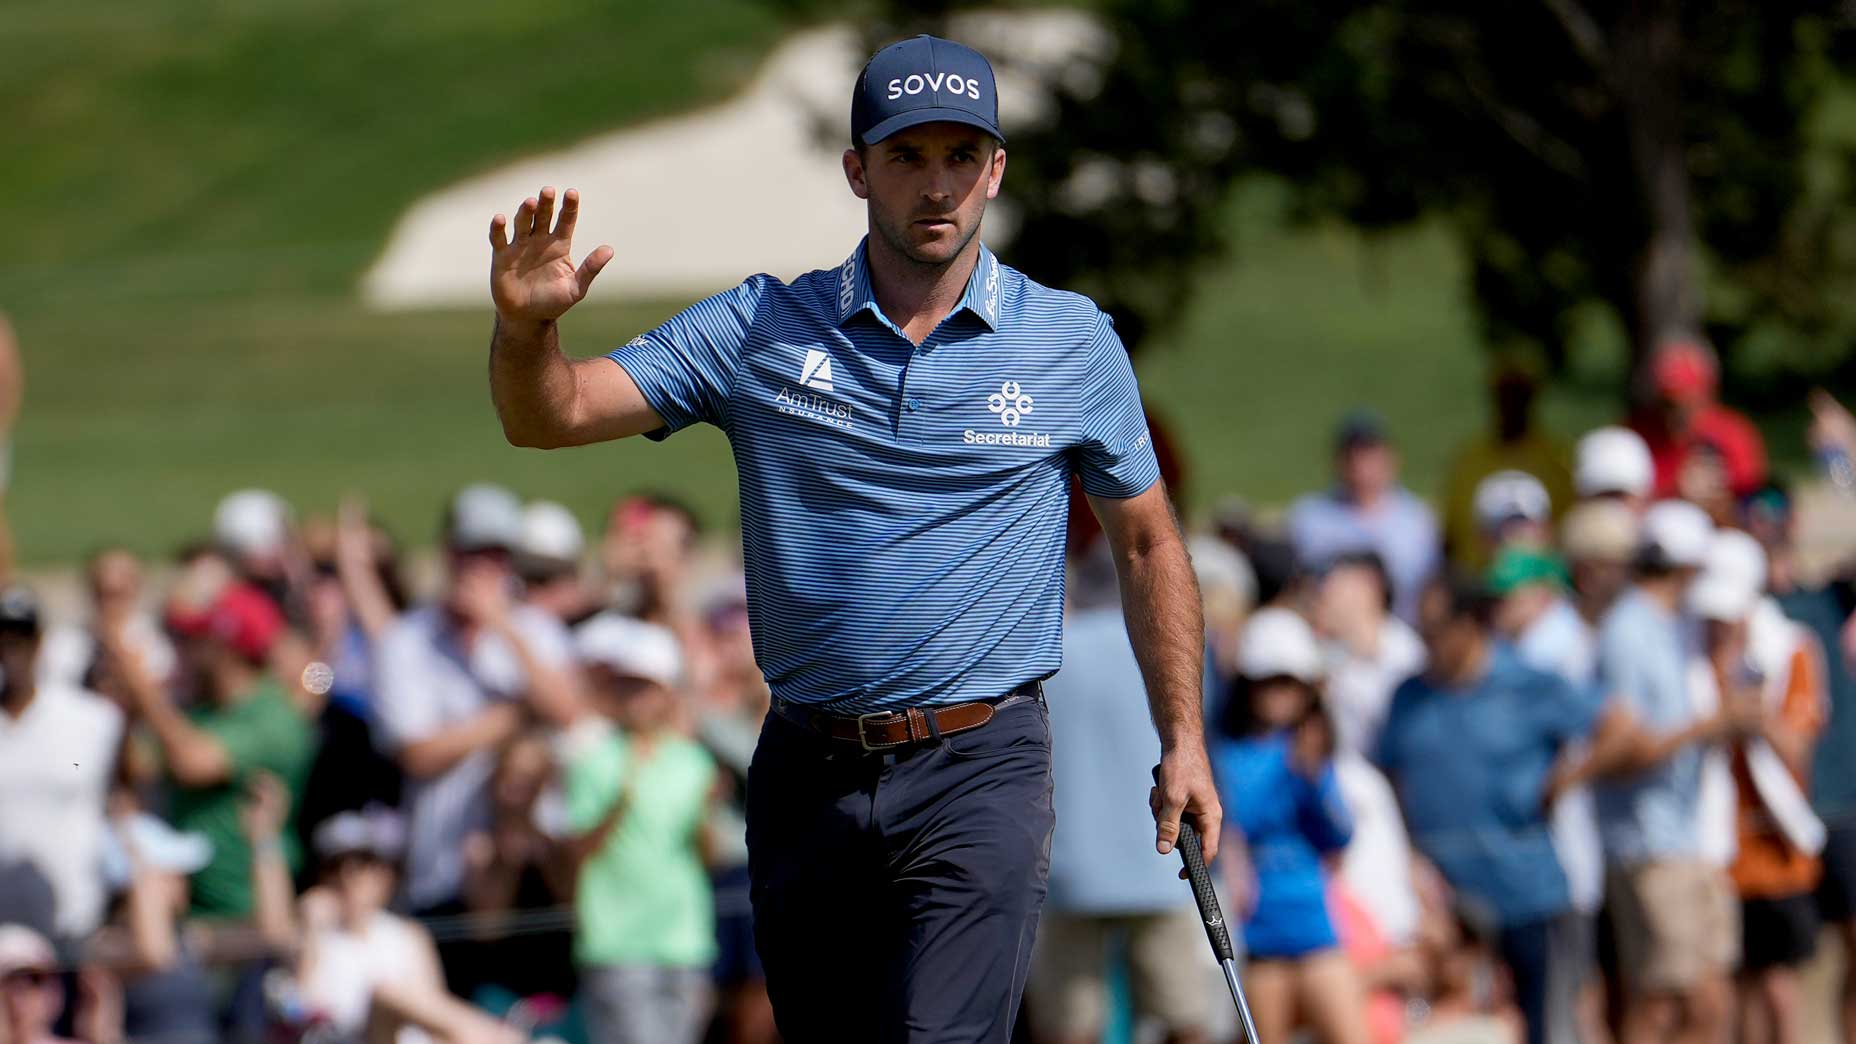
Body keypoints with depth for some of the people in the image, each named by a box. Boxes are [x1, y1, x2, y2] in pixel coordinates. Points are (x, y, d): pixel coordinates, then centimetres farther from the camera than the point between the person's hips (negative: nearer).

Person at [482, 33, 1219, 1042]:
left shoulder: (1075, 343, 3)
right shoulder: (760, 330, 3)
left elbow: (1147, 542, 13)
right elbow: (549, 416, 0)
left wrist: (1183, 741, 8)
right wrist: (525, 324, -22)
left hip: (978, 770, -3)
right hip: (807, 770, 3)